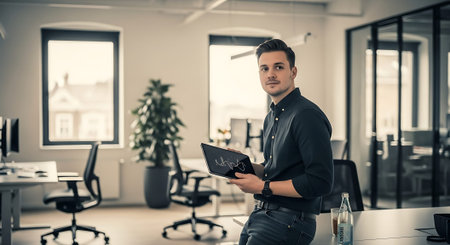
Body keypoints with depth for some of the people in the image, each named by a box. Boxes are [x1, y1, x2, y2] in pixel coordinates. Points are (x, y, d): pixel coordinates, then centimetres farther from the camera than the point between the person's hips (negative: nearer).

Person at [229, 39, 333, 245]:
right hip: (260, 213, 9)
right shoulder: (271, 118, 13)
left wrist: (263, 187, -17)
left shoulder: (307, 115, -16)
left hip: (289, 221, -9)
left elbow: (320, 182, -22)